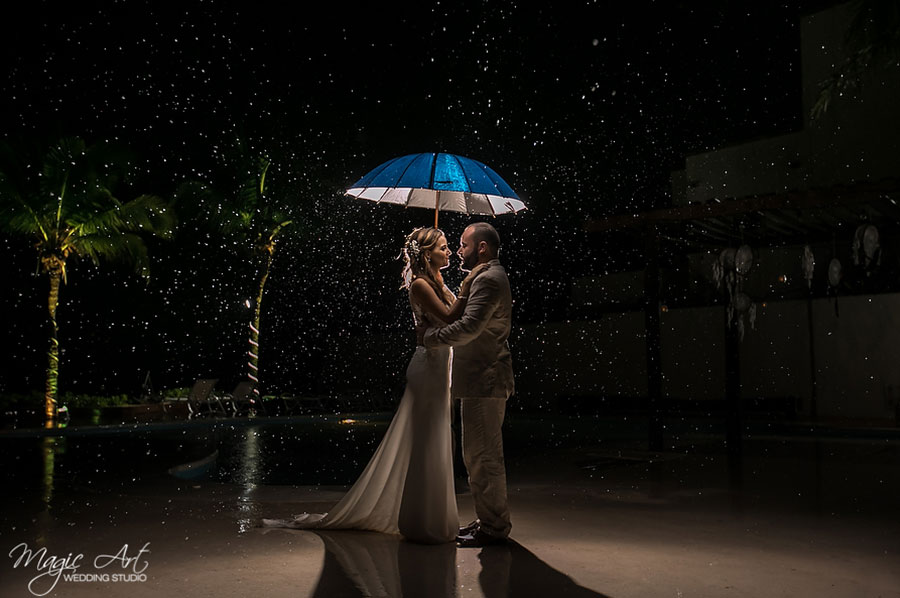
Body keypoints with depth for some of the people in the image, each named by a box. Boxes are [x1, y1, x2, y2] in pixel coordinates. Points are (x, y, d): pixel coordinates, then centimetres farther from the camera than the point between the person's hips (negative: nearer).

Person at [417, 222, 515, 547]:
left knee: (481, 456, -5)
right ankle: (492, 521, 26)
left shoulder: (488, 279, -15)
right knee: (485, 456, 16)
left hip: (483, 383, -11)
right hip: (486, 379, 11)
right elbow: (468, 320, 21)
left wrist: (429, 336, -16)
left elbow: (469, 327, -26)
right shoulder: (490, 276, 20)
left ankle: (493, 527, 3)